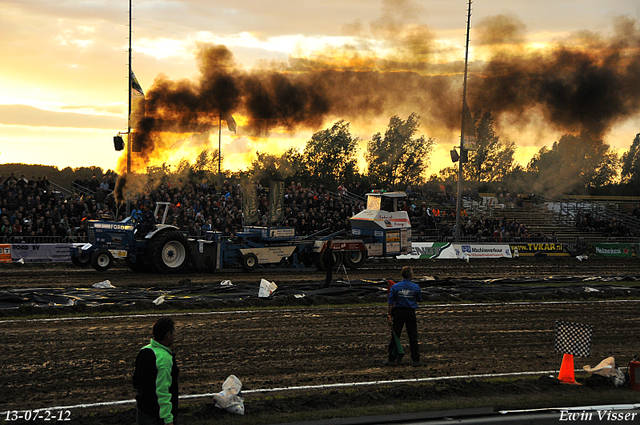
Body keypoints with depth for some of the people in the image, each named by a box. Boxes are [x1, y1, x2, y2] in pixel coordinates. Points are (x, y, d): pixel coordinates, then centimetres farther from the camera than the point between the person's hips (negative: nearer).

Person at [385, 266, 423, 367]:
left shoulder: (395, 287, -6)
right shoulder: (415, 287, -6)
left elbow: (390, 303, -5)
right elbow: (419, 299, 9)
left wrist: (389, 315, 1)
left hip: (398, 313, 0)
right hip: (411, 313, 0)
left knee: (395, 336, 7)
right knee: (413, 336, 5)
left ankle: (391, 359, 9)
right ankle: (416, 360, 6)